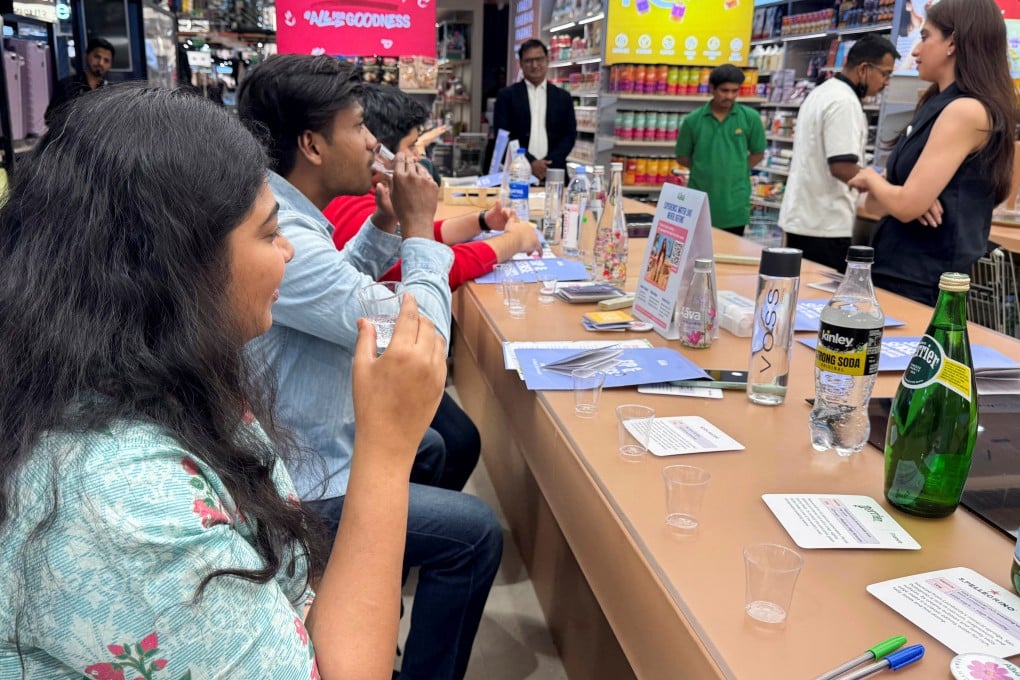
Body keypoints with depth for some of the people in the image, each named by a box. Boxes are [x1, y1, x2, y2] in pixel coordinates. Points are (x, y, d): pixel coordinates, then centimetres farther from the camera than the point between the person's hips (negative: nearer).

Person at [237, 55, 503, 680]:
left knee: (429, 448, 28)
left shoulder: (280, 214, 1)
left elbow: (340, 285, 18)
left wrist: (387, 222, 2)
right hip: (296, 490, -10)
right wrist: (419, 228, -15)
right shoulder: (284, 240, -32)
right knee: (478, 532, -8)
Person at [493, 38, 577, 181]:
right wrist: (530, 162, -11)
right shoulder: (507, 95, 6)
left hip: (553, 173, 2)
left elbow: (570, 135, 8)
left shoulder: (563, 97, 12)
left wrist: (549, 163, -7)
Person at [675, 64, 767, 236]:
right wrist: (704, 170, 1)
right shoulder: (693, 120, -2)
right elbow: (682, 157, 8)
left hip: (735, 203, 0)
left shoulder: (750, 117, -2)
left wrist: (736, 171, 1)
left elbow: (758, 154, 8)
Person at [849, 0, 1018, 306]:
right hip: (894, 272, 9)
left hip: (918, 286, -9)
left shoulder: (967, 111, -14)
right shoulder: (937, 108, 14)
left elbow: (907, 205, -22)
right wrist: (878, 187, -11)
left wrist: (870, 177, -2)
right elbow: (875, 203, 12)